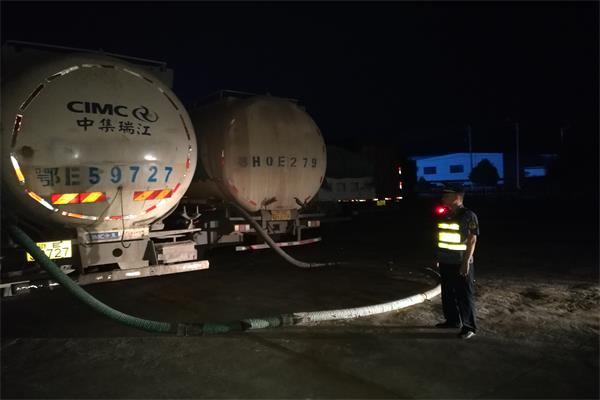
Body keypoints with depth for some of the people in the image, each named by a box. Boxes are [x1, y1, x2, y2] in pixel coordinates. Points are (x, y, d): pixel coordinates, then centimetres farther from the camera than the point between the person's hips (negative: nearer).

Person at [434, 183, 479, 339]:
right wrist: (439, 257, 14)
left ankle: (469, 327, 12)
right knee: (447, 294, 15)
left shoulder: (468, 215, -11)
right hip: (445, 263, 7)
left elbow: (472, 240, -13)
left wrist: (466, 262, -17)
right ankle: (452, 320, 30)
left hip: (461, 264, -7)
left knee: (464, 296, 1)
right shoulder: (444, 215, 8)